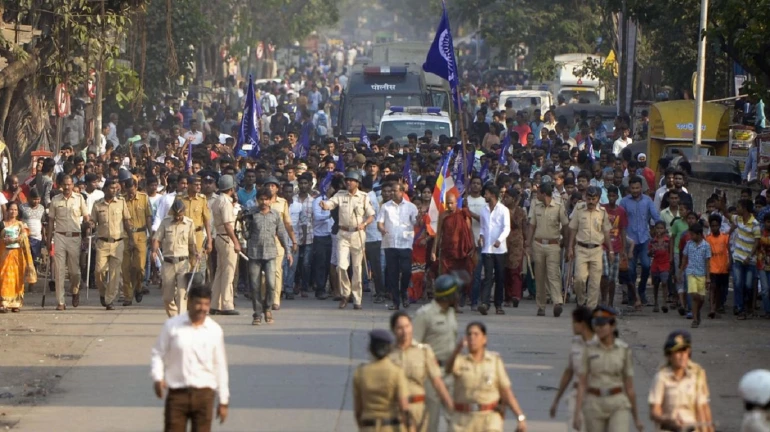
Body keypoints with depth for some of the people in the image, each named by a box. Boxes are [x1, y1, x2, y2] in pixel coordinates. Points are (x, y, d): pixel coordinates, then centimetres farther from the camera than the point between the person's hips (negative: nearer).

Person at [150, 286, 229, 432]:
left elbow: (220, 366, 8)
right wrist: (157, 377, -14)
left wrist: (223, 401, 10)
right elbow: (158, 354, 5)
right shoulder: (172, 326, -2)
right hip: (177, 392, -1)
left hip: (204, 394, 1)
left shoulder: (215, 331, 2)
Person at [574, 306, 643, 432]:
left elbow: (629, 386, 4)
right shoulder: (590, 350, 1)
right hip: (594, 405, 2)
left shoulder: (624, 350, -1)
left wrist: (636, 416, 8)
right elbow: (582, 384, -1)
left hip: (618, 404, -2)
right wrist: (577, 413, -10)